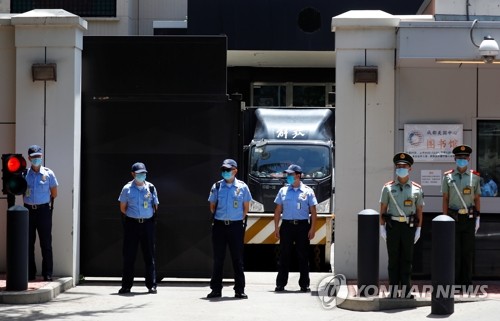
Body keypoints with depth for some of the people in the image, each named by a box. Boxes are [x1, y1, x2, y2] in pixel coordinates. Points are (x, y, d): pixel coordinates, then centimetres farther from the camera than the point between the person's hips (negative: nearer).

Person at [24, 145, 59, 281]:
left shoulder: (48, 173, 1)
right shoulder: (25, 174, 6)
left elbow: (54, 194, 7)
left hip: (44, 209, -2)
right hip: (28, 209, 2)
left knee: (46, 243, -3)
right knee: (28, 243, 4)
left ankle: (47, 273, 0)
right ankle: (30, 273, 10)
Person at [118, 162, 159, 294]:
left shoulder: (151, 188, 5)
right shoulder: (127, 188, 1)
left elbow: (155, 206, 11)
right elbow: (123, 207, 7)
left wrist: (148, 217, 5)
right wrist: (133, 216, 3)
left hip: (147, 223, 1)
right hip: (131, 223, -1)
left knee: (149, 255, 2)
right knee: (129, 255, 2)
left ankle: (151, 285, 7)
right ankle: (126, 285, 8)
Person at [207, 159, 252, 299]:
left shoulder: (242, 187, 1)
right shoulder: (216, 187, 4)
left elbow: (246, 207, 9)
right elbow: (212, 206, 12)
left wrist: (239, 219, 4)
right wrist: (219, 218, 7)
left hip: (236, 226, -1)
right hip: (219, 226, 1)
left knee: (237, 259, 2)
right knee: (218, 259, 5)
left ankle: (239, 290, 6)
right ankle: (216, 290, 10)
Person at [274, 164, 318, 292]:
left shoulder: (308, 191, 4)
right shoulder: (283, 191, 9)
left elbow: (313, 211, 3)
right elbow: (278, 210, 11)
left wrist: (312, 228, -5)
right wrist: (276, 227, 3)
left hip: (302, 225, -1)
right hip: (287, 225, 1)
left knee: (303, 256, 2)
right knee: (284, 255, 1)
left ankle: (304, 284, 8)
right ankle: (280, 284, 4)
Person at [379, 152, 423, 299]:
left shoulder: (416, 189, 4)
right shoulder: (388, 187, 4)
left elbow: (419, 210, 6)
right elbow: (383, 209, 5)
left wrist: (418, 230, 0)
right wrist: (382, 228, 0)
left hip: (409, 226, 0)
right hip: (392, 225, 0)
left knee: (407, 259, 3)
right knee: (393, 258, 1)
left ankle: (405, 290, 7)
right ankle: (393, 290, 4)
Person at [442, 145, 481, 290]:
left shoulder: (474, 177, 6)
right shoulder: (448, 177, 4)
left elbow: (477, 199, 7)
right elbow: (445, 199, 5)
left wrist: (477, 219, 2)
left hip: (469, 218, 1)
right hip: (454, 218, -1)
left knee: (468, 251, 2)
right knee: (454, 252, -1)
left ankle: (466, 283, 7)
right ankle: (454, 282, 3)